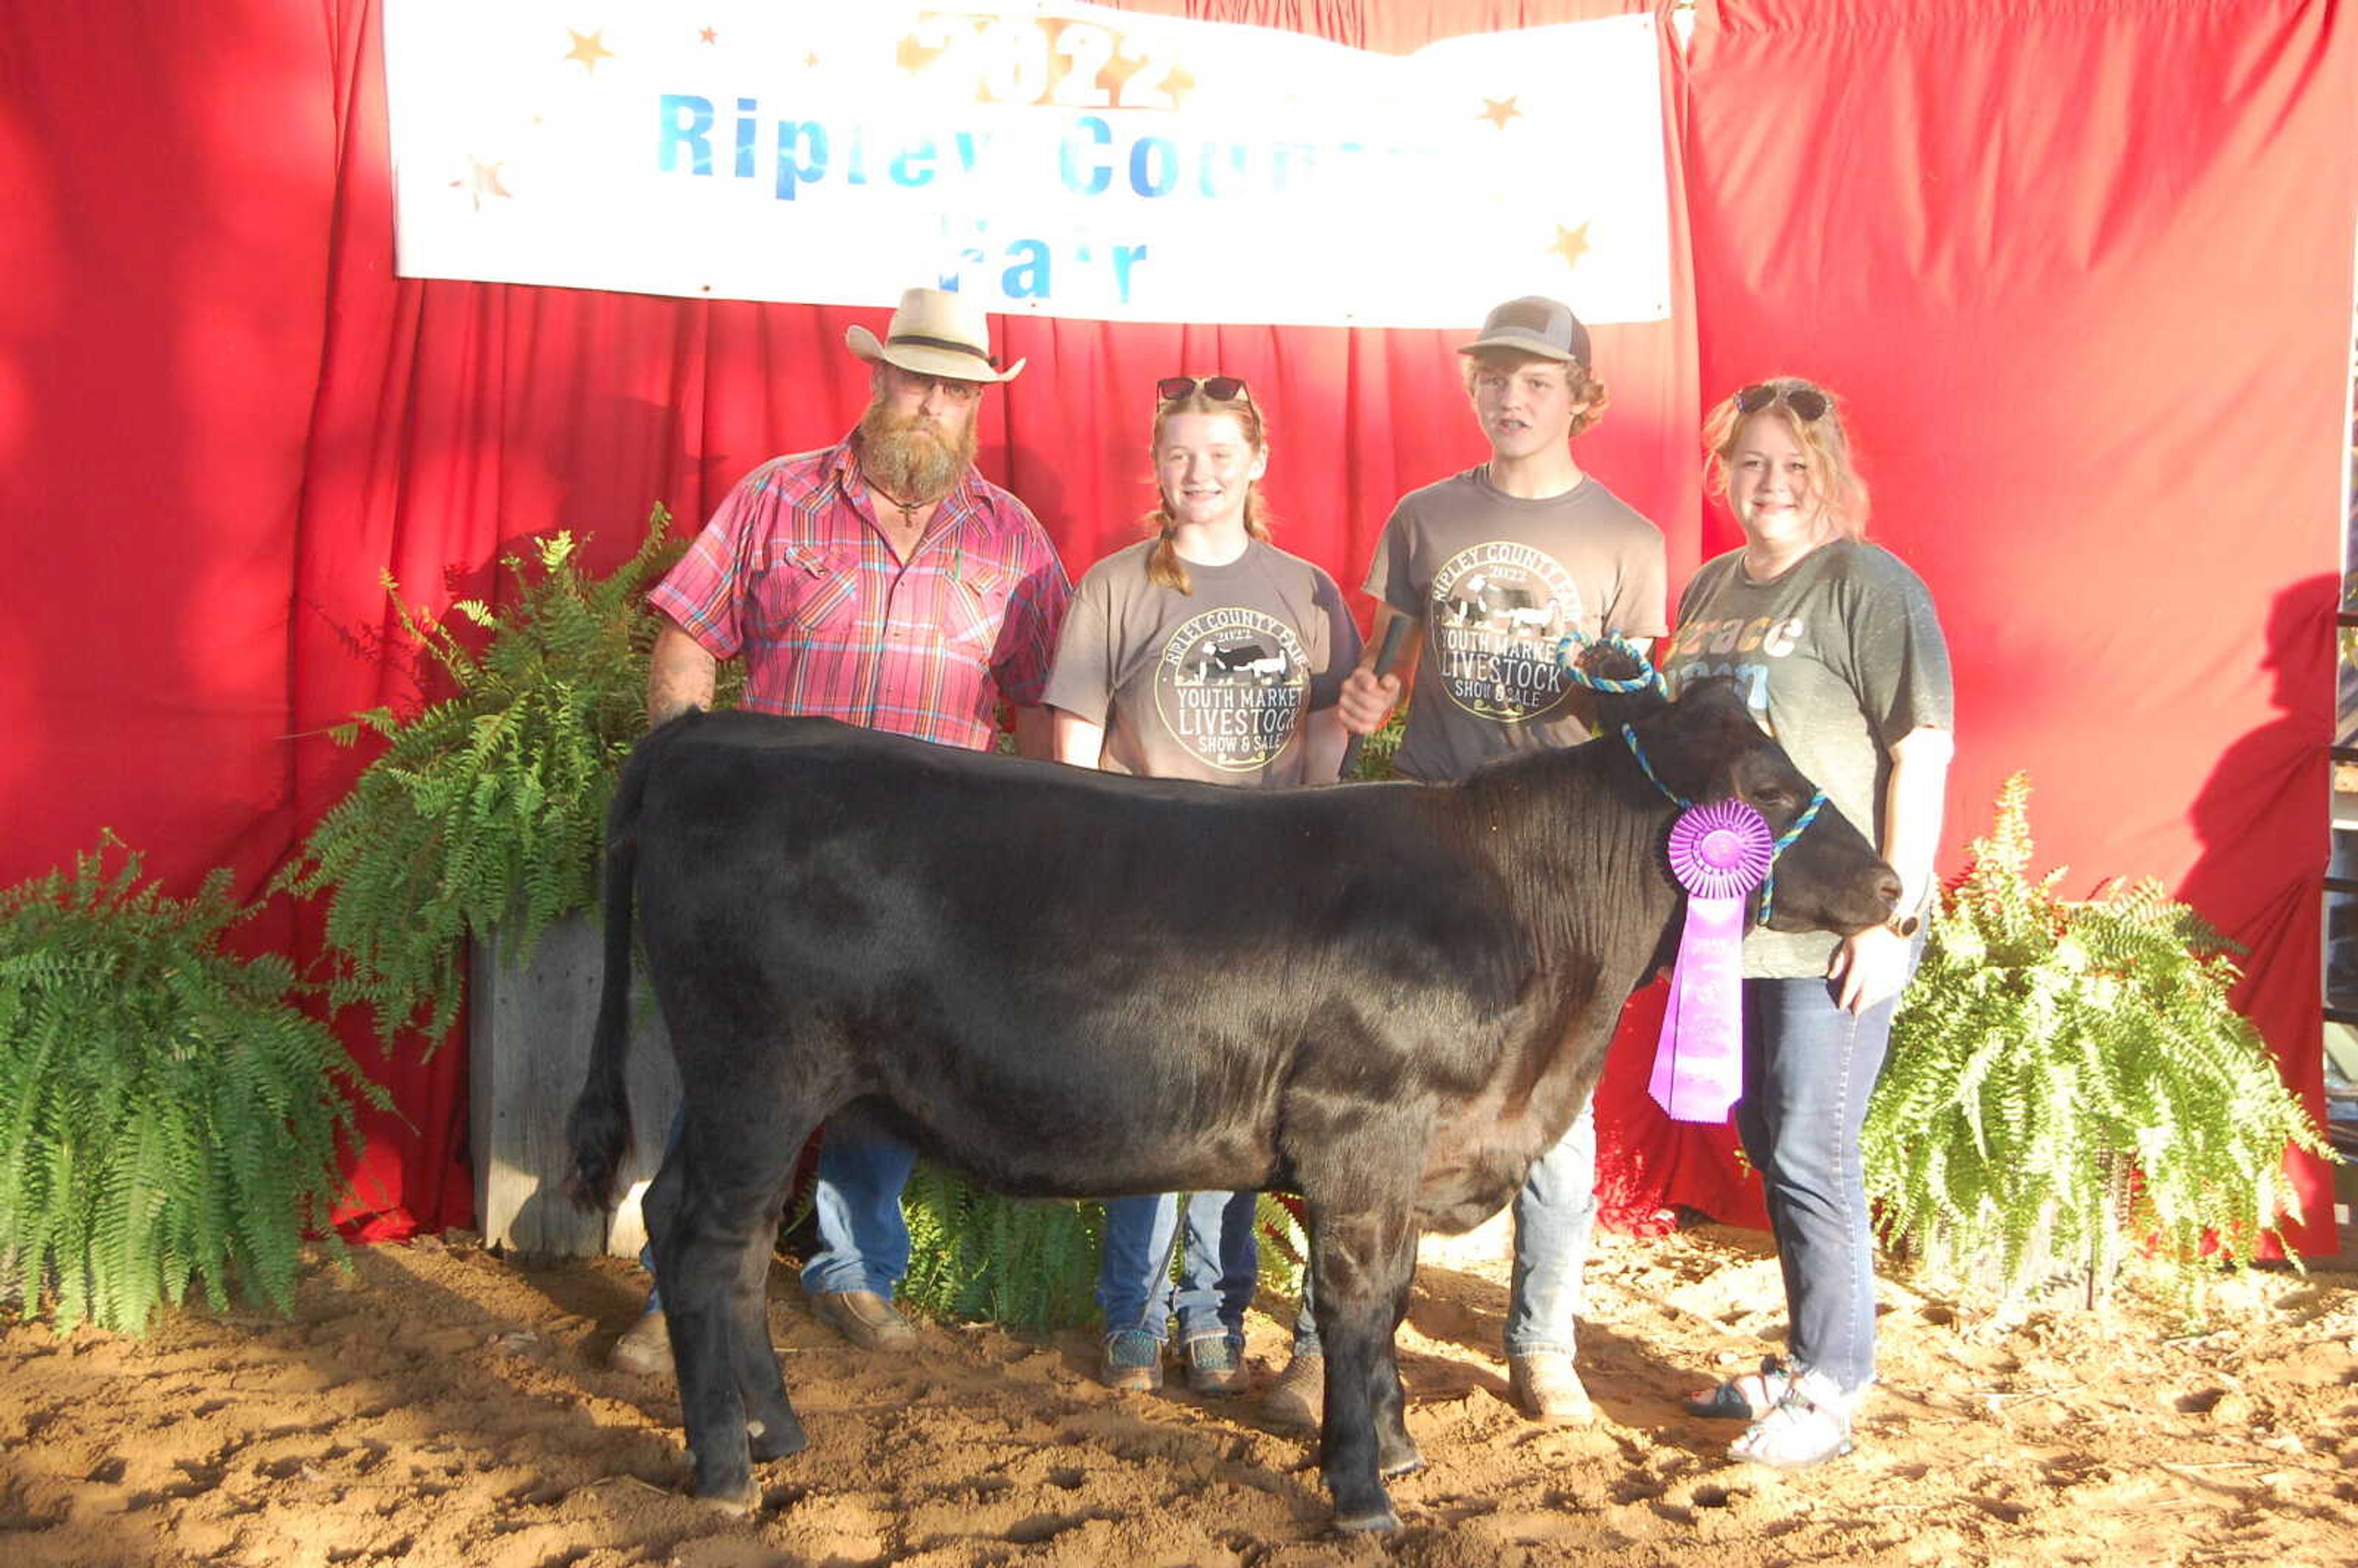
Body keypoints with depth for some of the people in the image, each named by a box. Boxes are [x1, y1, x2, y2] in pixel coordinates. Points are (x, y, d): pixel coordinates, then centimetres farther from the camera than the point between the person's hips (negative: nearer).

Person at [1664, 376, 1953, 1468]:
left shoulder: (1869, 585, -8)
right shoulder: (1709, 590, 13)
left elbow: (1924, 752, -12)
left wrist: (1891, 916, -16)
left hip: (1836, 928, -7)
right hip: (1732, 917, 7)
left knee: (1810, 1154, -3)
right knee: (1767, 1144, 15)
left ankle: (1825, 1396, 12)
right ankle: (1807, 1359, 31)